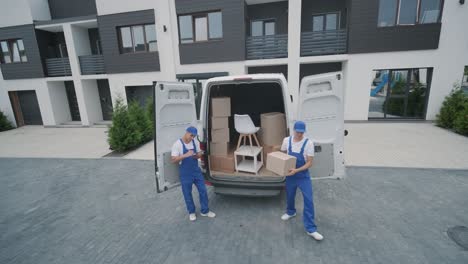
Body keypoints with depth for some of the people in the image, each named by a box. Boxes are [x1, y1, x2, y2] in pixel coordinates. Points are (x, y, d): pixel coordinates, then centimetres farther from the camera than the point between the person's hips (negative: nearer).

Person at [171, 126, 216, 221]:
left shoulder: (196, 142, -1)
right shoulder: (177, 144, -16)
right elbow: (174, 160, -19)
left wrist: (198, 155, -15)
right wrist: (186, 155, -32)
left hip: (196, 170, 4)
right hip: (185, 173, -4)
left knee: (203, 190, 9)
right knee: (187, 193, 9)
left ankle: (205, 211, 27)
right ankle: (191, 212, 31)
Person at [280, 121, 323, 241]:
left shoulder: (308, 143, -16)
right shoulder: (286, 140, -6)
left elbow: (309, 162, -14)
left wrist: (296, 170, -26)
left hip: (303, 176, -3)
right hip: (290, 175, 3)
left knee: (308, 200, -6)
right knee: (289, 196, 20)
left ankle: (311, 229, 5)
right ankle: (291, 212, 50)